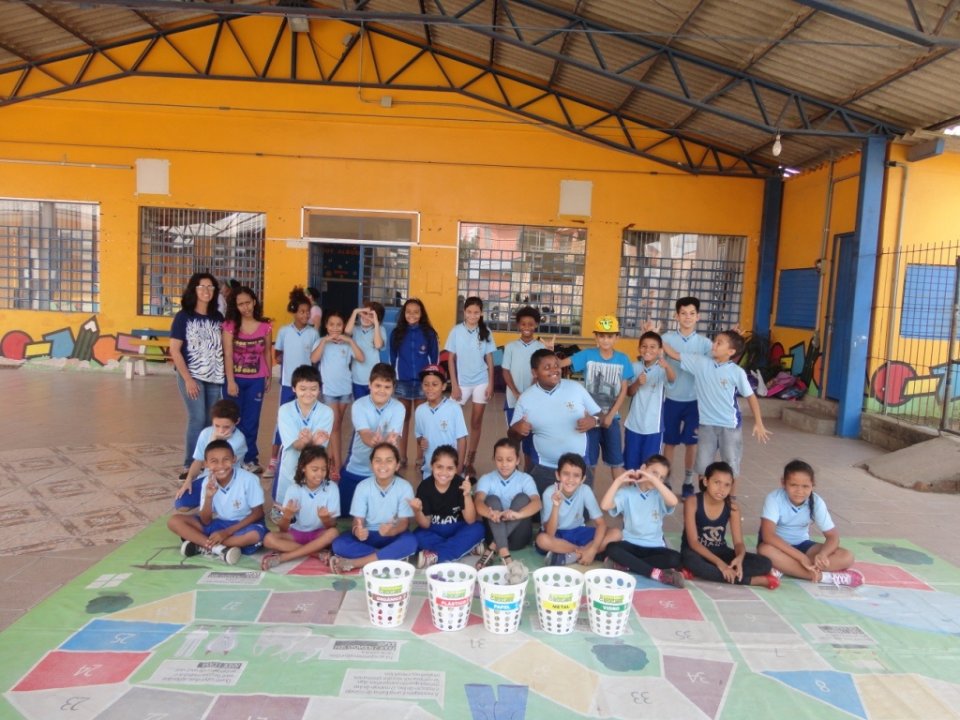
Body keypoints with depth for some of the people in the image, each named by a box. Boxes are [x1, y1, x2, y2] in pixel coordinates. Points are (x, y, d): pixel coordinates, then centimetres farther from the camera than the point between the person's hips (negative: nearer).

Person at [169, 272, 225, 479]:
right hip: (192, 376, -4)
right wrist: (188, 379, -12)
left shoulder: (218, 317, 8)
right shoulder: (183, 316, -4)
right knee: (198, 419, -9)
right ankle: (189, 466, 3)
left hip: (215, 377, 4)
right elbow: (174, 350, -7)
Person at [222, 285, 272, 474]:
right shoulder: (230, 325, -5)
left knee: (251, 421, 6)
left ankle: (249, 459, 14)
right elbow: (227, 355, -8)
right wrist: (230, 381, -13)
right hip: (235, 378, -1)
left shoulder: (265, 326, 0)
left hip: (256, 380, 1)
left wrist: (269, 376, 11)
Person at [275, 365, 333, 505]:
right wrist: (307, 441, -49)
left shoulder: (326, 412, -14)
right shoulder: (285, 410, -14)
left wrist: (313, 441, -50)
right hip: (289, 469, 0)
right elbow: (295, 444, -24)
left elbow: (319, 445, -23)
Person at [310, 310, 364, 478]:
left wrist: (350, 341, -13)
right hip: (328, 390, -3)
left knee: (337, 425, 13)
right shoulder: (322, 342, -1)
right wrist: (325, 340, -19)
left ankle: (332, 459, 26)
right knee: (335, 426, -5)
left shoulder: (347, 343, 3)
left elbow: (361, 358, -9)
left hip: (345, 389, 3)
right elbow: (313, 359, -18)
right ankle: (337, 466, -4)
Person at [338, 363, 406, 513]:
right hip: (355, 470, 0)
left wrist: (390, 441, -52)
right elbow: (365, 434, -29)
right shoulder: (359, 406, -14)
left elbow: (394, 436, -26)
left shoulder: (398, 408, -12)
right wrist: (374, 440, -54)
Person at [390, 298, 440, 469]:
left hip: (423, 382, -1)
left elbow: (435, 359, 2)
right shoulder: (396, 333, 2)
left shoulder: (429, 333, -2)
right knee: (404, 419, 9)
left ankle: (421, 457, 16)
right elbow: (392, 359, 7)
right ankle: (402, 457, 17)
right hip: (402, 382, 1)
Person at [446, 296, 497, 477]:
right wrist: (454, 385, -6)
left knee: (476, 422, 6)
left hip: (481, 382, 1)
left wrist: (491, 384, -2)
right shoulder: (456, 331, -3)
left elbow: (489, 360, 3)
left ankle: (469, 461, 16)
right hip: (462, 382, -1)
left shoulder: (485, 332, 0)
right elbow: (451, 359, -2)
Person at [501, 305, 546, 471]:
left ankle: (528, 471, 13)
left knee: (531, 434, 3)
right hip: (512, 398, 1)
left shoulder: (541, 347, 1)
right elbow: (506, 371, 1)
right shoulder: (510, 347, 2)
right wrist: (516, 393, -11)